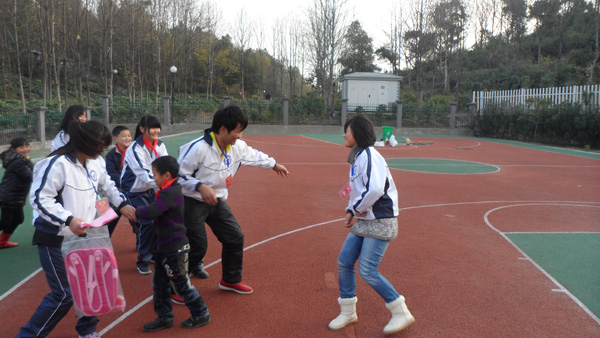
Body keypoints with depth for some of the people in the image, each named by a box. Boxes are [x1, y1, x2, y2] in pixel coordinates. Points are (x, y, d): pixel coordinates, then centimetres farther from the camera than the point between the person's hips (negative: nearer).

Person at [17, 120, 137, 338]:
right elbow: (40, 198, -21)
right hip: (54, 239, -8)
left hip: (81, 235, 8)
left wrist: (122, 204, 9)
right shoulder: (57, 164, -21)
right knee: (64, 295, -6)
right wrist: (68, 219, -30)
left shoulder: (94, 164, 4)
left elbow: (106, 185, 21)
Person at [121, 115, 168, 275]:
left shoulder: (160, 146, -1)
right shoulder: (135, 149, -21)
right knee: (147, 223, -14)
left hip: (150, 189, 6)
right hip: (135, 191, -6)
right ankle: (143, 261, 2)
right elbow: (144, 173, -31)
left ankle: (155, 253, 22)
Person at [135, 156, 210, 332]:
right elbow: (155, 211, 14)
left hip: (174, 249, -10)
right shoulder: (172, 190, 9)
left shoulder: (169, 193, -23)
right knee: (159, 282, 16)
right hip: (164, 247, 10)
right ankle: (164, 317, 29)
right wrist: (138, 211, 2)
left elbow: (150, 212, -32)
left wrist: (135, 211, -16)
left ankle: (201, 314, 21)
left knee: (180, 283, 4)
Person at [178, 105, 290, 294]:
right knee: (197, 248, -9)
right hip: (193, 203, -8)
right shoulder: (198, 148, -25)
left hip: (217, 202, 8)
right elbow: (179, 174, -19)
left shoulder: (238, 147, -1)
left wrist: (274, 165, 33)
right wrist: (200, 187, -33)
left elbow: (254, 156, 20)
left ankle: (231, 280, 33)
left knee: (235, 238, 10)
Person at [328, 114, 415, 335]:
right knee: (344, 262, 8)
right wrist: (352, 210, 5)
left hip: (380, 222, -10)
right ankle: (348, 312, 25)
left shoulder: (369, 156, -18)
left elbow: (375, 189, -30)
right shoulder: (358, 156, 13)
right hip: (363, 221, 10)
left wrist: (355, 208, -15)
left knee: (367, 270, -9)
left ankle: (401, 313, 9)